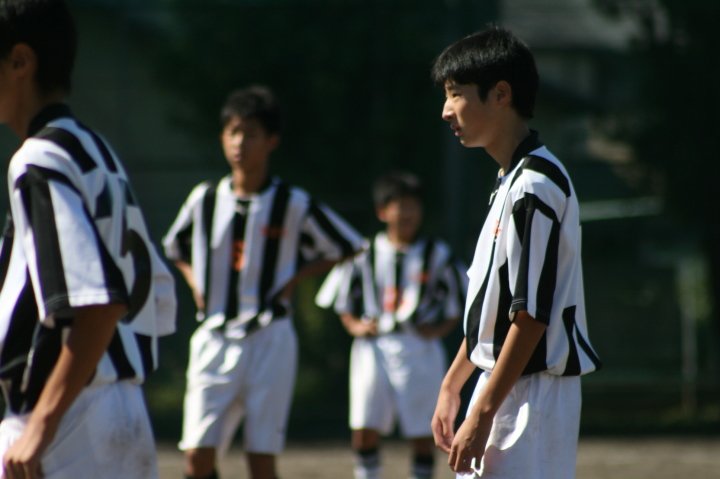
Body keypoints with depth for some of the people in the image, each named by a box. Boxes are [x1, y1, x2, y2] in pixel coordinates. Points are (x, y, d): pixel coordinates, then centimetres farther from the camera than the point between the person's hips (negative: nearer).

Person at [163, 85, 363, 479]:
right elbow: (176, 245, 25)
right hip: (214, 339, 3)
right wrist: (195, 283, 8)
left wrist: (294, 278, -2)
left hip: (269, 339, -3)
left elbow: (346, 246, 7)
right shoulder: (205, 199, 6)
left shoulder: (293, 205, -3)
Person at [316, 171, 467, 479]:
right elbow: (342, 301, 13)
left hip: (420, 350, -1)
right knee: (364, 430, -4)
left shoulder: (436, 254, 3)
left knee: (421, 435, 1)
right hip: (373, 349, 1)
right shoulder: (365, 254, 5)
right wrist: (354, 325, -3)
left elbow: (458, 303, 8)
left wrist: (439, 330, -6)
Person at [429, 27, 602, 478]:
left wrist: (483, 412, -20)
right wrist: (453, 385, 25)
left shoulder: (534, 186, -17)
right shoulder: (511, 181, 15)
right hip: (503, 387, 10)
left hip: (533, 392, -10)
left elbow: (532, 316, -20)